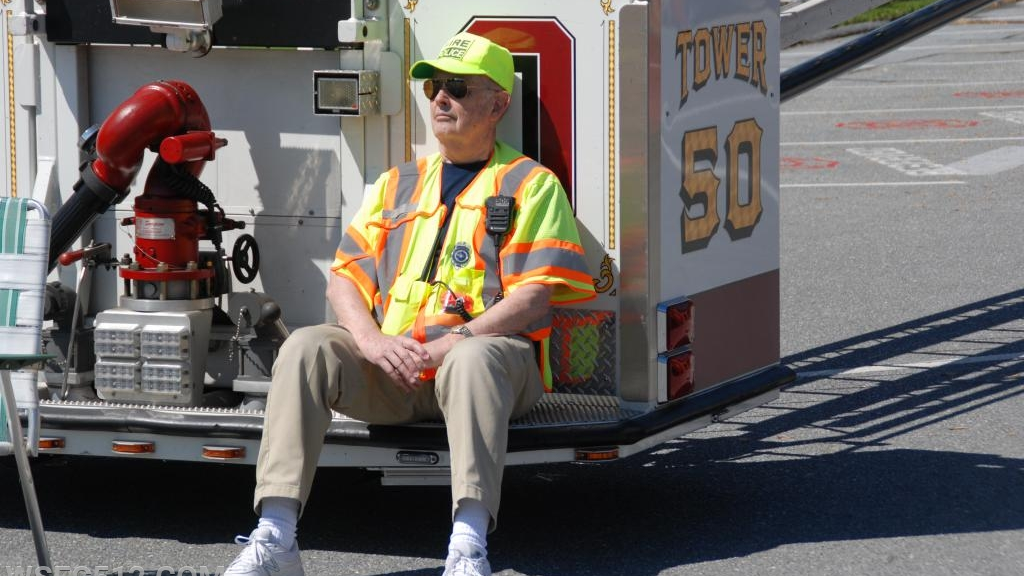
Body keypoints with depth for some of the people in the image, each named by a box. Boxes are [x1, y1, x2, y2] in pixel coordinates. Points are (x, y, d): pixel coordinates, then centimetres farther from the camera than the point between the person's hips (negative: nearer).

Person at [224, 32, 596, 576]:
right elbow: (344, 277, 14)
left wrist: (452, 343, -18)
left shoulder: (529, 184, 7)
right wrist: (372, 341, -9)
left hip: (485, 348, -4)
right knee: (306, 347, -22)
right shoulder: (397, 184, 22)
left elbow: (534, 297, -5)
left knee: (474, 359, -40)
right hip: (392, 367, 5)